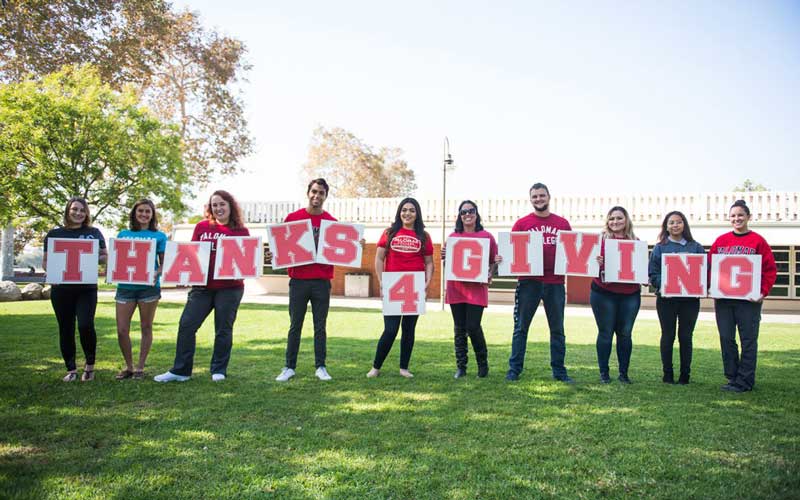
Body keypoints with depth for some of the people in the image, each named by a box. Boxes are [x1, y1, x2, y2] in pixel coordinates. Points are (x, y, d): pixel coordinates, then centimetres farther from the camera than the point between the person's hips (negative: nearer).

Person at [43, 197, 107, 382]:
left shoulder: (94, 233, 7)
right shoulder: (54, 234, 8)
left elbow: (105, 256, 10)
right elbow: (45, 261, 11)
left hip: (87, 288, -1)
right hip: (61, 288, 2)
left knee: (85, 325, -15)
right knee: (66, 329, 6)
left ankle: (90, 364, 6)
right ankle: (71, 370, 17)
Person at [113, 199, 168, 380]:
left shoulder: (159, 236, 6)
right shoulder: (123, 234, 14)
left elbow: (164, 264, 4)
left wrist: (156, 273, -16)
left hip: (148, 286, -2)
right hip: (125, 285, 2)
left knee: (146, 327, 5)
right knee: (121, 330, -1)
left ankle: (140, 367, 17)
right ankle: (128, 366, 18)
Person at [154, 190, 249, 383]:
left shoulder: (241, 231, 1)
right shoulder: (202, 227, 8)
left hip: (229, 288, -3)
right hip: (202, 286, 3)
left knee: (223, 329, 6)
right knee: (186, 325, 0)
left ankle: (219, 370, 21)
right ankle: (180, 371, 12)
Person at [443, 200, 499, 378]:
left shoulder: (486, 236, 3)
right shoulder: (453, 236, 10)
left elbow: (494, 261, 7)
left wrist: (490, 275, -10)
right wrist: (444, 257, -4)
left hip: (477, 288, -3)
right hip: (455, 288, 3)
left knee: (473, 327, -6)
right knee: (459, 329, 7)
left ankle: (483, 363, 16)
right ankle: (461, 367, 17)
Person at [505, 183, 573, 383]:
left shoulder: (562, 224, 9)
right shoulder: (522, 223, 4)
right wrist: (503, 259, -17)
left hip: (555, 283, 2)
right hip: (529, 282, -2)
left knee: (557, 329, 9)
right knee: (521, 327, 3)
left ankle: (559, 370, 19)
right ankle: (514, 369, 11)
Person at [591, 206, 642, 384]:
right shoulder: (601, 239, 0)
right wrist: (596, 263, -24)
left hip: (630, 294, 2)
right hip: (604, 293, -2)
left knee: (625, 333, 7)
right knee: (605, 332, 4)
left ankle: (624, 373, 19)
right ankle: (604, 372, 14)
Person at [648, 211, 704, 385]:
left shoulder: (696, 247, 7)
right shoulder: (659, 248, 4)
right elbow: (653, 273, -1)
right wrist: (662, 286, -18)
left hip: (690, 300, 1)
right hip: (666, 299, 0)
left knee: (686, 336, 6)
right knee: (668, 336, 6)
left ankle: (685, 375, 15)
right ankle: (667, 374, 14)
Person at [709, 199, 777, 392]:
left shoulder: (758, 241, -1)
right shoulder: (721, 241, 9)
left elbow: (770, 269, -3)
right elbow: (710, 266, 10)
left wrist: (764, 291, -12)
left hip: (749, 299, -3)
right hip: (723, 299, 4)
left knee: (748, 340, 3)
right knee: (726, 339, 7)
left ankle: (744, 381, 10)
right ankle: (732, 377, 18)